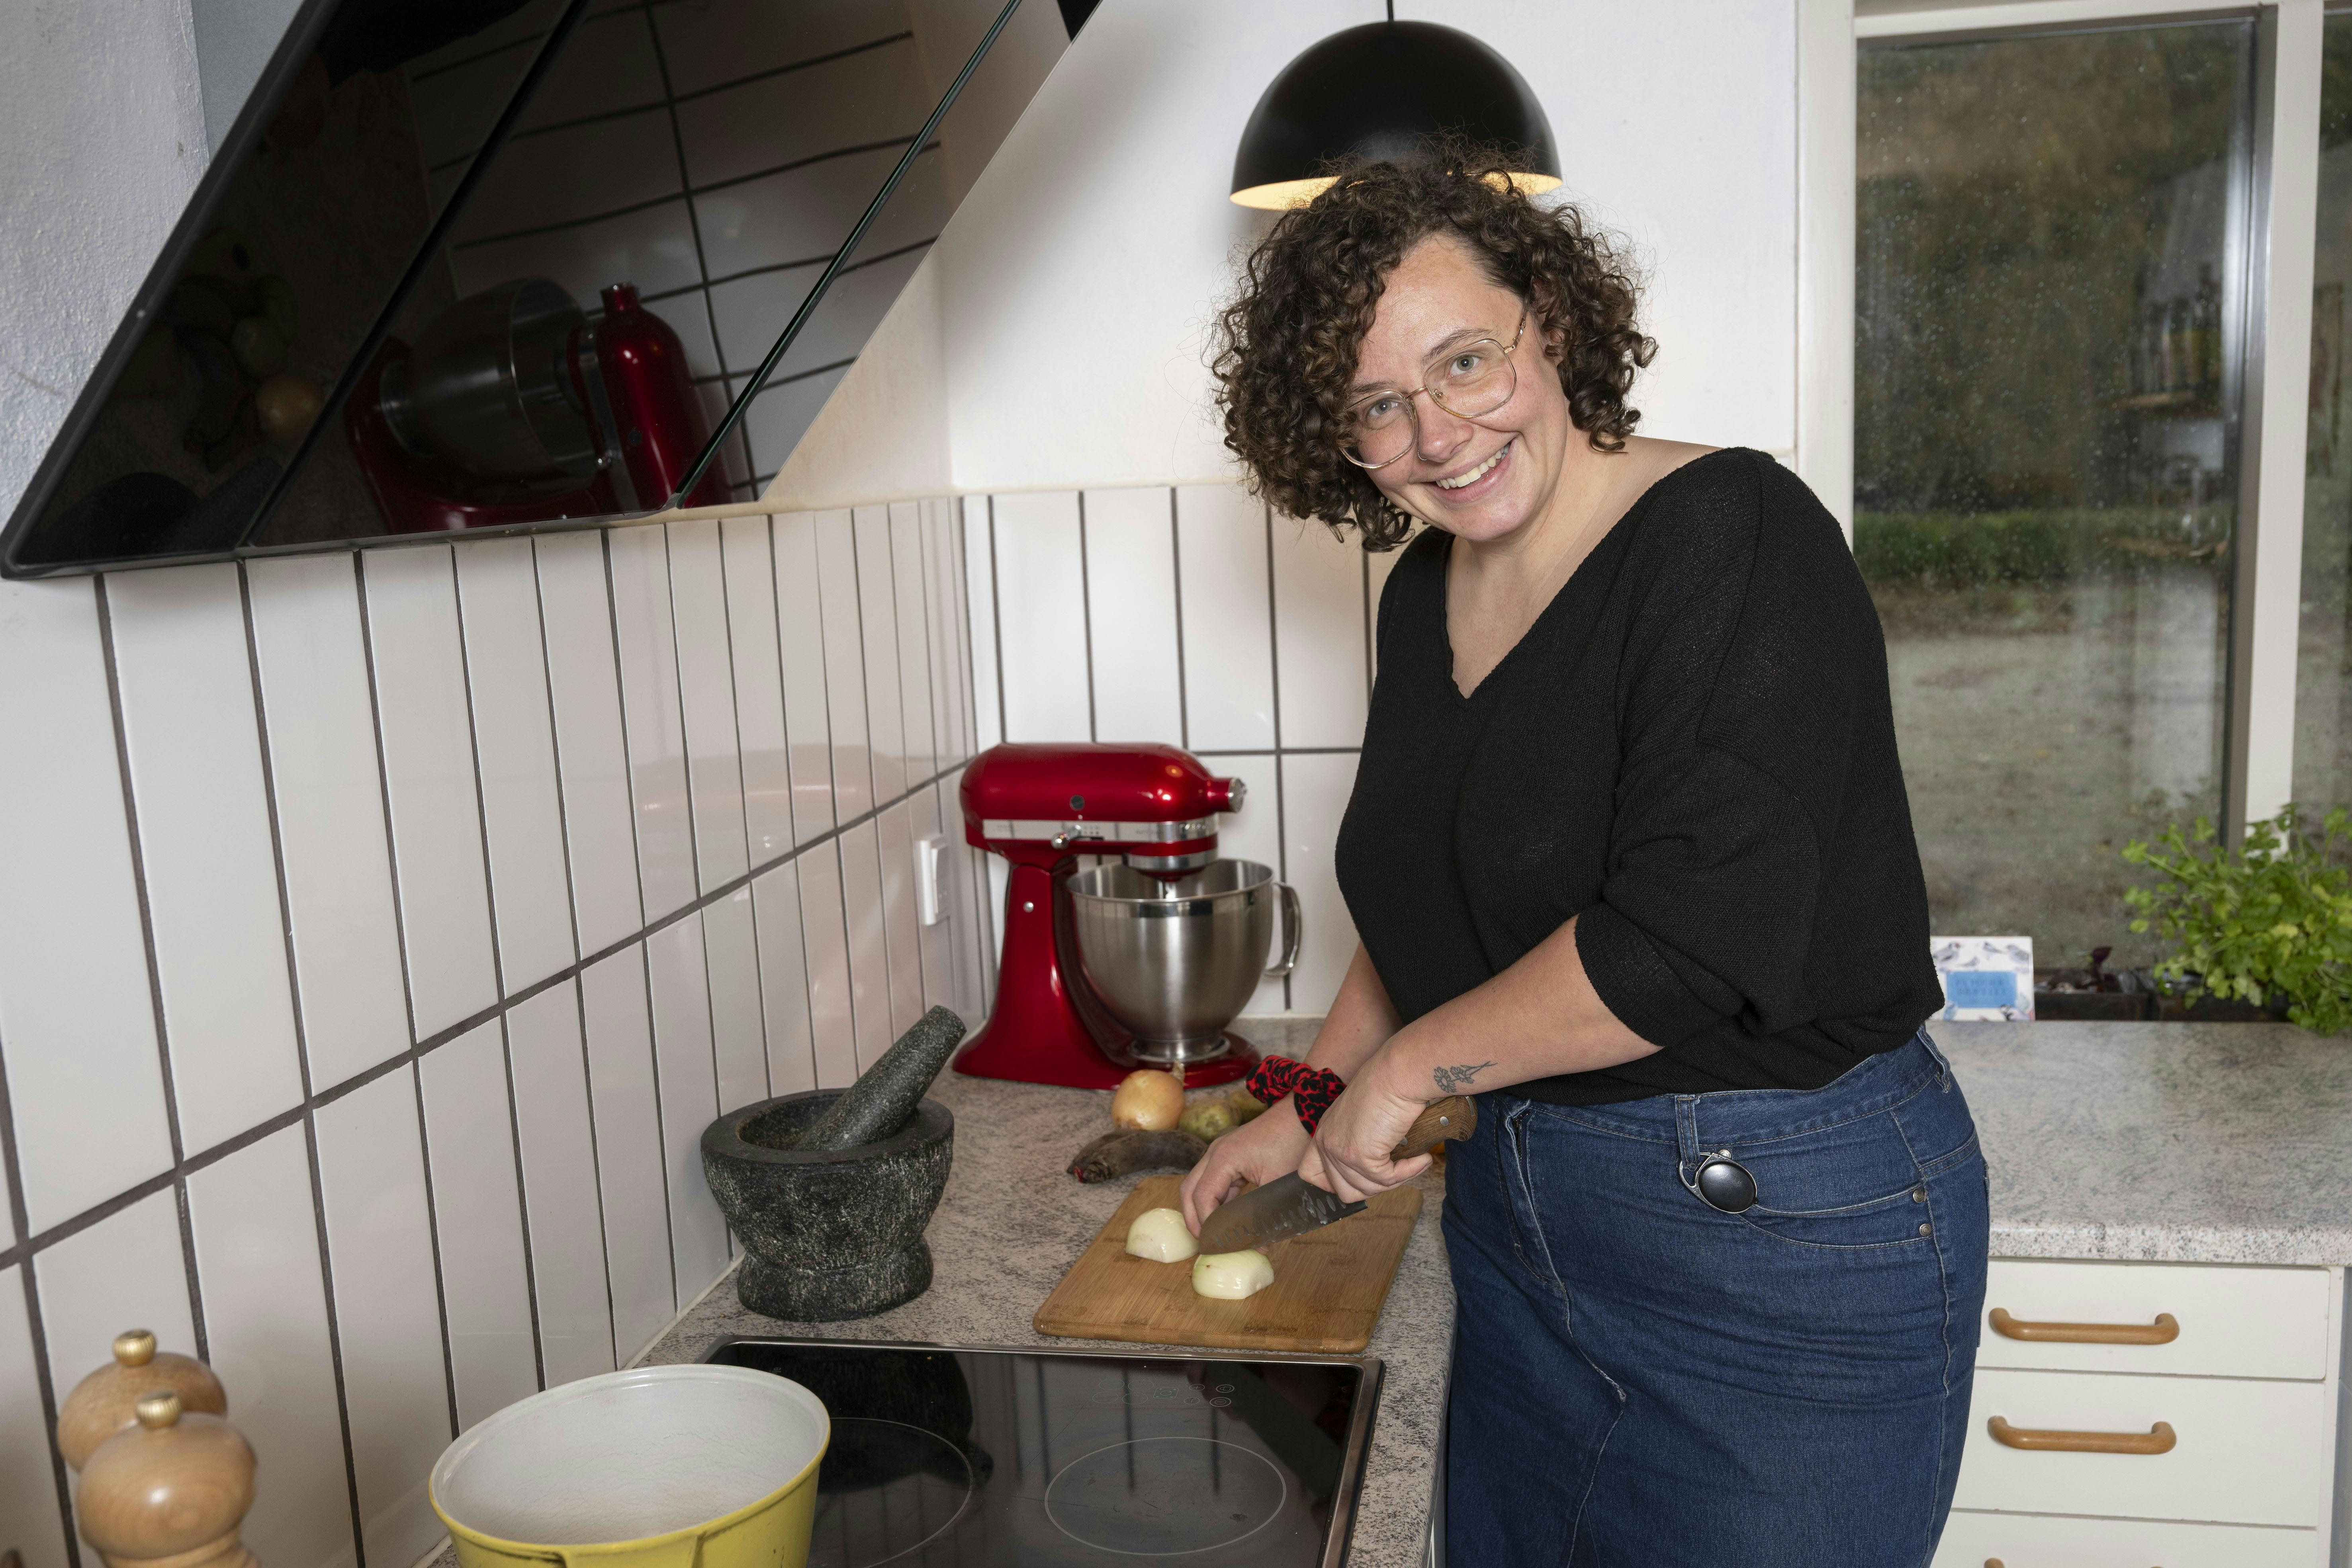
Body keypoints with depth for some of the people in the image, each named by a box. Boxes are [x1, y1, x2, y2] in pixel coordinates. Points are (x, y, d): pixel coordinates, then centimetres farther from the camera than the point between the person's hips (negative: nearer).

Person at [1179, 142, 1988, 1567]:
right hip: (1524, 1221, 7)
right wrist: (1310, 1111, 16)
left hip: (1791, 1234, -7)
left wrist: (1410, 1068, -16)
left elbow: (1694, 934, -27)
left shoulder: (1735, 538, -18)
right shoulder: (1428, 594, 6)